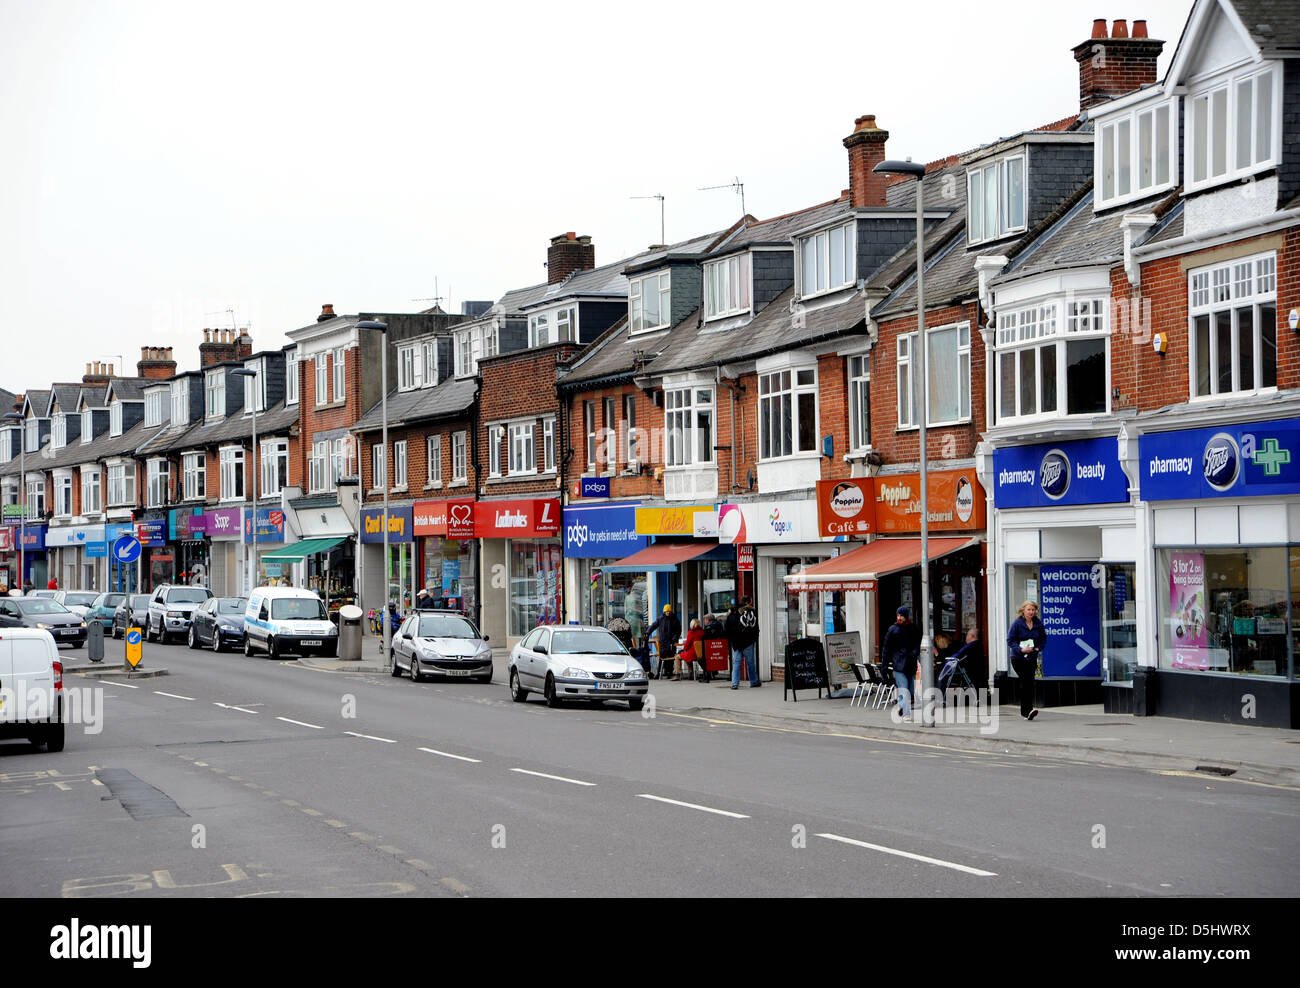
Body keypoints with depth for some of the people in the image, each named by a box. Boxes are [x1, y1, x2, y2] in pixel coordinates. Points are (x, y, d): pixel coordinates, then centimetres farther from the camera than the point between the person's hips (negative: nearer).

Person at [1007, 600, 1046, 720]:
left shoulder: (1038, 624, 4)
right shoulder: (1017, 623, -8)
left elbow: (1043, 638, 16)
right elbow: (1010, 640, -6)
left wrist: (1039, 648, -3)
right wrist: (1021, 649, -20)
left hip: (1032, 658, 4)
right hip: (1018, 658, -4)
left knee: (1028, 683, 6)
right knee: (1026, 681, -17)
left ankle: (1025, 711, 16)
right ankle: (1028, 710, -22)